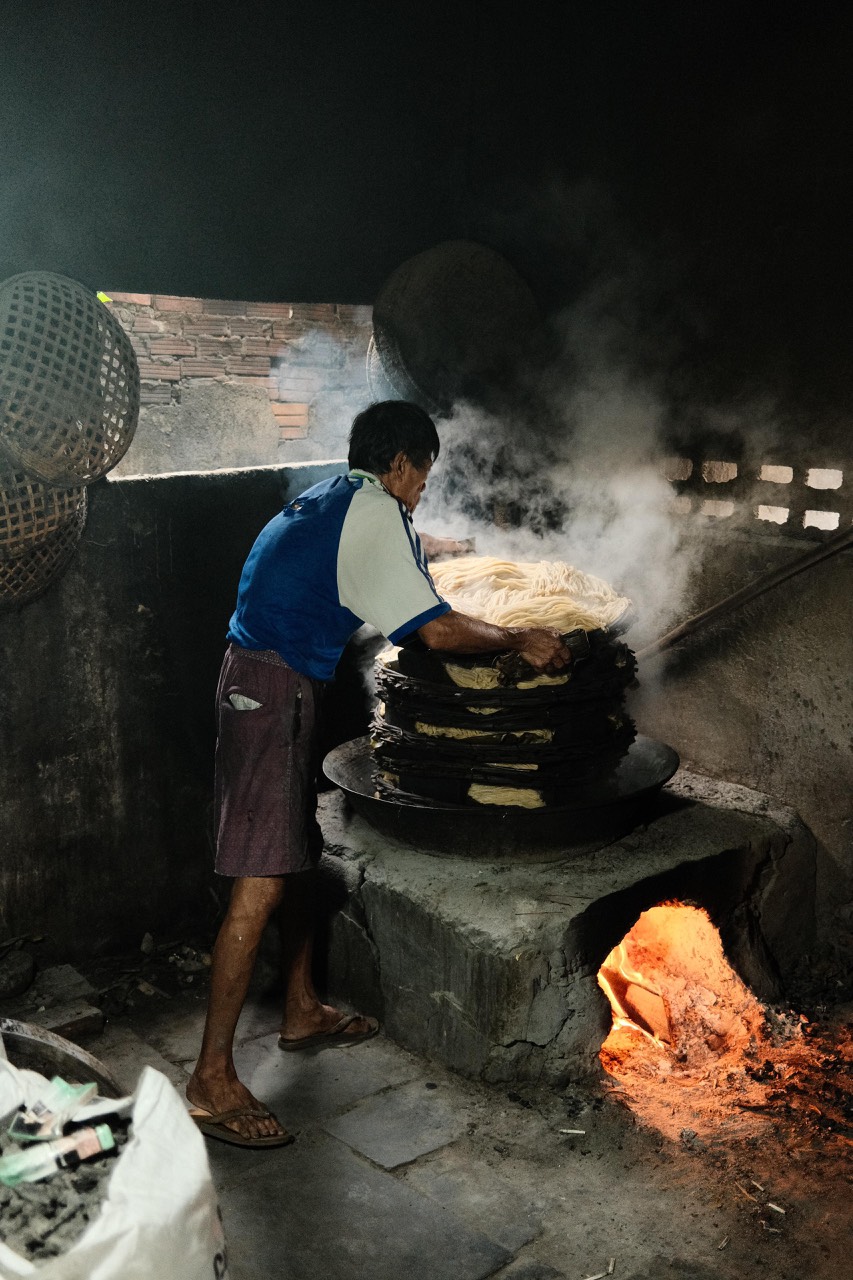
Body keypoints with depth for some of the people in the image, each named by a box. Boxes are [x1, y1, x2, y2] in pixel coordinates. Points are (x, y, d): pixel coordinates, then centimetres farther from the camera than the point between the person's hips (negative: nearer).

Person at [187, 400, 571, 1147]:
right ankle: (212, 1078, -5)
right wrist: (519, 641, -3)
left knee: (299, 854, 19)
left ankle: (302, 1013, 33)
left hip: (273, 686, 11)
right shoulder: (374, 510, -11)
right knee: (262, 885, -10)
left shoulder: (328, 501, 19)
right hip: (272, 691, -11)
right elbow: (435, 629, -15)